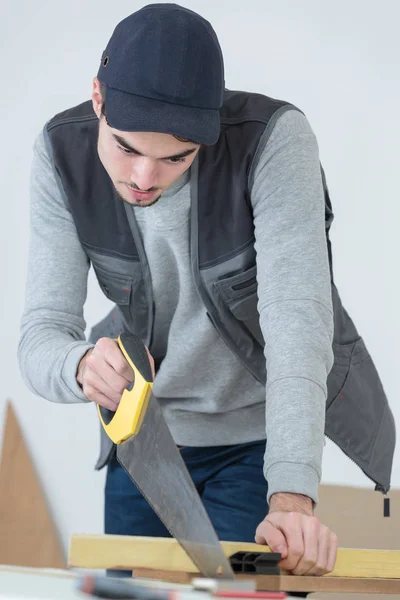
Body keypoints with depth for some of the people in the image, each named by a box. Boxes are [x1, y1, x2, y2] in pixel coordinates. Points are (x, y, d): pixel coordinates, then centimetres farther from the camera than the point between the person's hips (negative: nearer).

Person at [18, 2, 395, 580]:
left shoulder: (276, 137, -29)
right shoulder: (62, 152, -19)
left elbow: (298, 318, -37)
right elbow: (43, 336, -23)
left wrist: (292, 496, -48)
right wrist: (82, 366, -48)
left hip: (260, 433, -3)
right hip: (145, 429, 3)